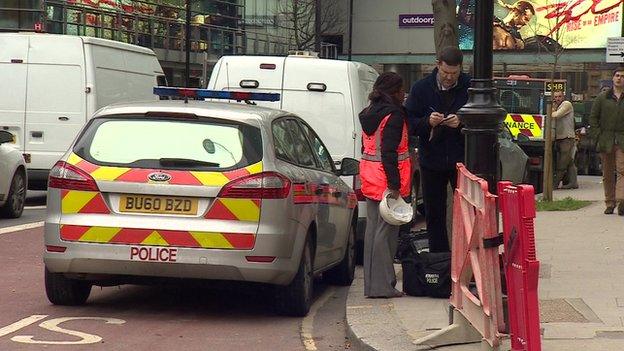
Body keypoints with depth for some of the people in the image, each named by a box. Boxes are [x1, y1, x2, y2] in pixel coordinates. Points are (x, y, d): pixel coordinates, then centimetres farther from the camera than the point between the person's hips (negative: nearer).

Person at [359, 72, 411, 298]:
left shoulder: (369, 113, 15)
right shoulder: (393, 115, -13)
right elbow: (389, 152, -20)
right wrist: (394, 185, -20)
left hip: (370, 178, 9)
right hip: (386, 179, -9)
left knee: (373, 227, 12)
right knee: (386, 230, -6)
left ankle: (371, 284, 16)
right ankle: (382, 286, -4)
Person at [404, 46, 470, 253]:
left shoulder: (470, 87, -5)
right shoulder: (421, 88, 1)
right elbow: (409, 123, 1)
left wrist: (462, 123, -21)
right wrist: (427, 122, -18)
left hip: (462, 161, -2)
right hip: (431, 161, 2)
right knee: (434, 215, 8)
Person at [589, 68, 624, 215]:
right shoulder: (602, 98, 8)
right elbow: (593, 118, 8)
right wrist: (598, 136, -2)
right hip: (605, 141, 1)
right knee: (608, 174, 6)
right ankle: (610, 203, 13)